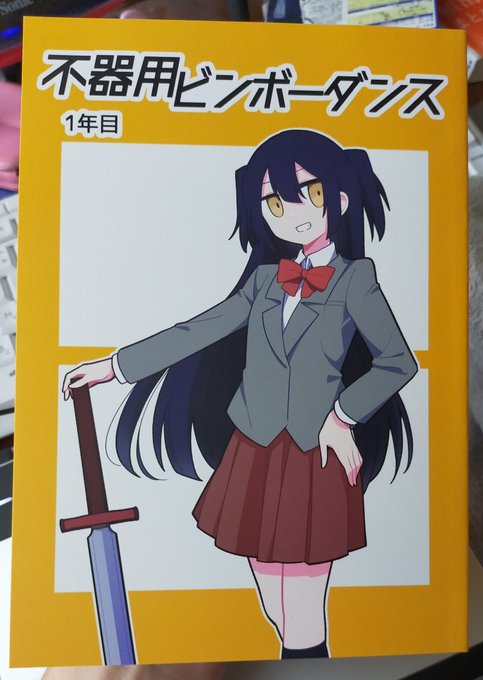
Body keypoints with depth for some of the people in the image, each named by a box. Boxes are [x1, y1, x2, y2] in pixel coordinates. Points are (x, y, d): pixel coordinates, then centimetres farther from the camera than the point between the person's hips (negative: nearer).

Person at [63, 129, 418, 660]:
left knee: (304, 626, 5)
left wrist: (343, 416, -12)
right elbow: (196, 332, 8)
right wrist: (113, 366, 9)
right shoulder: (264, 280, 8)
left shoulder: (355, 280, -3)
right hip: (255, 456, 4)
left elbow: (399, 361, -2)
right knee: (276, 612, 16)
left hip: (317, 461, -4)